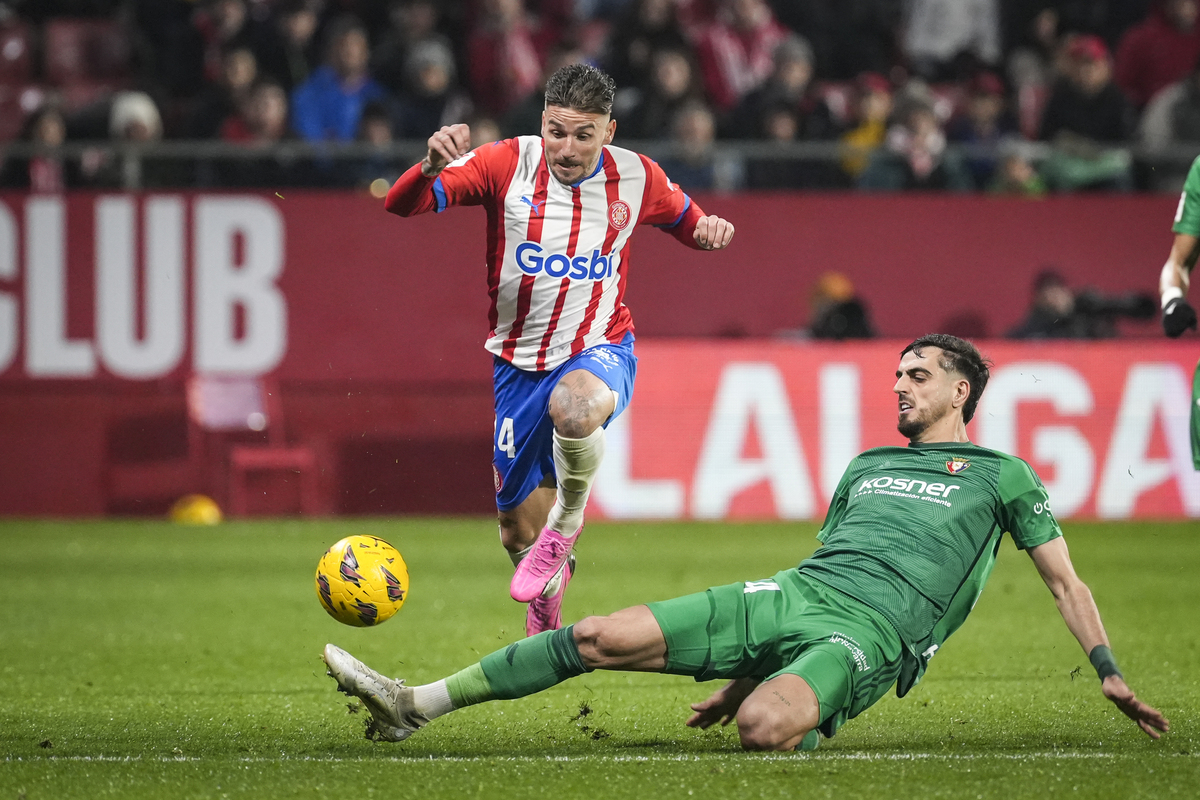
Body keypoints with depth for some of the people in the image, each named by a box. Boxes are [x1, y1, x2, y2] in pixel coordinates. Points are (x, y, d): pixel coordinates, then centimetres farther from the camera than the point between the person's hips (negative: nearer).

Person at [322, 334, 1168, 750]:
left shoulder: (1002, 476, 12)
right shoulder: (868, 467, 29)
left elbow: (1065, 579, 13)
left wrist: (1111, 673, 1)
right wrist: (746, 675, 29)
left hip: (870, 634, -6)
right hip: (790, 597, 6)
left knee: (765, 727, -43)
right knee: (599, 638, -6)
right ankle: (413, 705, -4)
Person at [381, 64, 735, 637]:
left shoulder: (636, 178, -5)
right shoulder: (508, 164, -11)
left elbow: (684, 220, 17)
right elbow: (401, 206, -19)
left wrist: (708, 229, -8)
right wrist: (432, 166, -41)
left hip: (599, 351, -1)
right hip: (519, 363, 1)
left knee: (573, 407, -40)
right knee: (518, 529, 9)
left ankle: (567, 522, -12)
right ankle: (545, 610, 44)